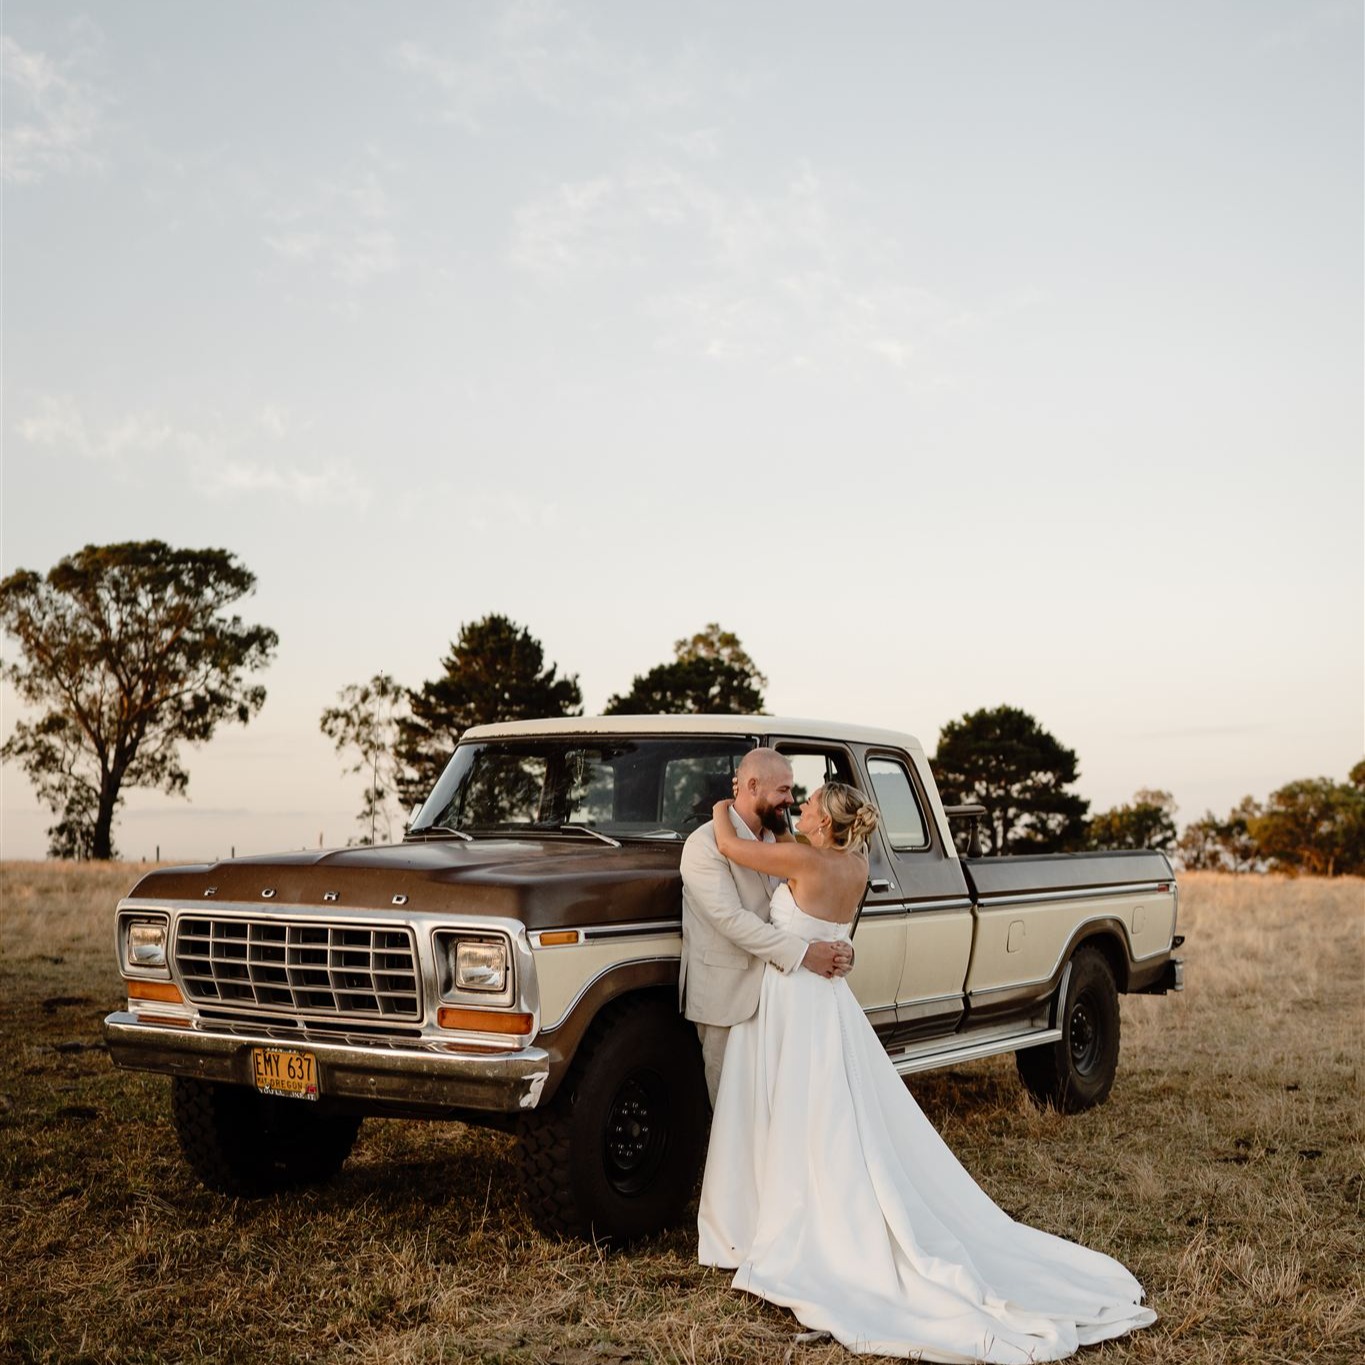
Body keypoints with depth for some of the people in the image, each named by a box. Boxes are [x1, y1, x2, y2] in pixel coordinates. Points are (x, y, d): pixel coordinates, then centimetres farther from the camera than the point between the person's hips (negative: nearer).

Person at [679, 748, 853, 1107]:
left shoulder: (775, 839, 10)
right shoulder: (705, 844, -14)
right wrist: (803, 953, -26)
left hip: (769, 988, 7)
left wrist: (838, 949, -13)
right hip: (726, 994, -7)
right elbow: (731, 919, -23)